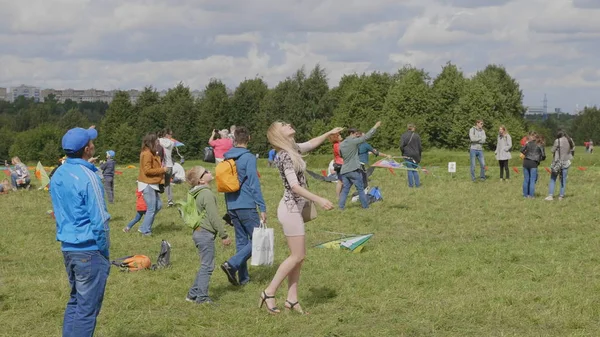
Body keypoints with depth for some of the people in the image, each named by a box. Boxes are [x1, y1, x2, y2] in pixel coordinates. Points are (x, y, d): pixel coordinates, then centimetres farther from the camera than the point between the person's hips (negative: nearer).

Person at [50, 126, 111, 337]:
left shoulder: (58, 175, 7)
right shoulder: (88, 177, -18)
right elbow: (99, 220, -18)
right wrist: (105, 252, -7)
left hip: (67, 247, 8)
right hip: (89, 250, -8)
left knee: (75, 301, 18)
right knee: (88, 307, -1)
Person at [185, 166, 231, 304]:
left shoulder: (196, 194, 15)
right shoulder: (207, 194, -16)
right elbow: (214, 217, -18)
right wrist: (224, 235, -13)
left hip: (198, 232, 10)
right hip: (205, 234, -10)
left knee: (205, 266, 16)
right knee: (207, 266, -5)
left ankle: (193, 294, 19)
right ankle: (202, 297, -3)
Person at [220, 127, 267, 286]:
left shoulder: (227, 158, 11)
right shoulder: (249, 158, -11)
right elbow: (254, 184, -15)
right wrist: (262, 208, -12)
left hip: (232, 207, 7)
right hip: (247, 206, -7)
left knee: (241, 240, 14)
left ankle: (243, 277, 13)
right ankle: (232, 264, -17)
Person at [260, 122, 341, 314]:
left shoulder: (293, 149, 8)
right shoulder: (285, 156, -18)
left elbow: (311, 144, 29)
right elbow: (294, 186, -26)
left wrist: (329, 134, 20)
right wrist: (319, 200, -30)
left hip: (294, 208, 9)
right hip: (291, 209, -9)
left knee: (298, 256, 10)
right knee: (297, 256, -4)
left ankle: (292, 299, 13)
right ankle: (269, 293, 2)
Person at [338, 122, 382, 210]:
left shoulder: (341, 144, 8)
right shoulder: (354, 141, -10)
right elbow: (366, 136, -8)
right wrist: (376, 126, 1)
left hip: (344, 170, 6)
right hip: (353, 170, -6)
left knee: (345, 190, 8)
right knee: (360, 189, 5)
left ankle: (341, 207, 3)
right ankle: (365, 206, 9)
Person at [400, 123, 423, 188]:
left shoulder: (403, 136, -3)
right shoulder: (417, 136, -1)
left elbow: (401, 146, -9)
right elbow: (420, 147, 0)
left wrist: (403, 152, 7)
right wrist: (419, 155, 11)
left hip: (407, 155, -1)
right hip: (415, 155, 1)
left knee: (410, 170, 6)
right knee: (415, 170, 12)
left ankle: (411, 185, 6)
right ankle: (417, 184, 10)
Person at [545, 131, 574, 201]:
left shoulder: (558, 141, -11)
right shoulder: (570, 141, 2)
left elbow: (552, 150, -6)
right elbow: (572, 149, 12)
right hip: (566, 163, 4)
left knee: (553, 179, 4)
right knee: (563, 179, 11)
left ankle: (550, 195, -3)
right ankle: (561, 195, 10)